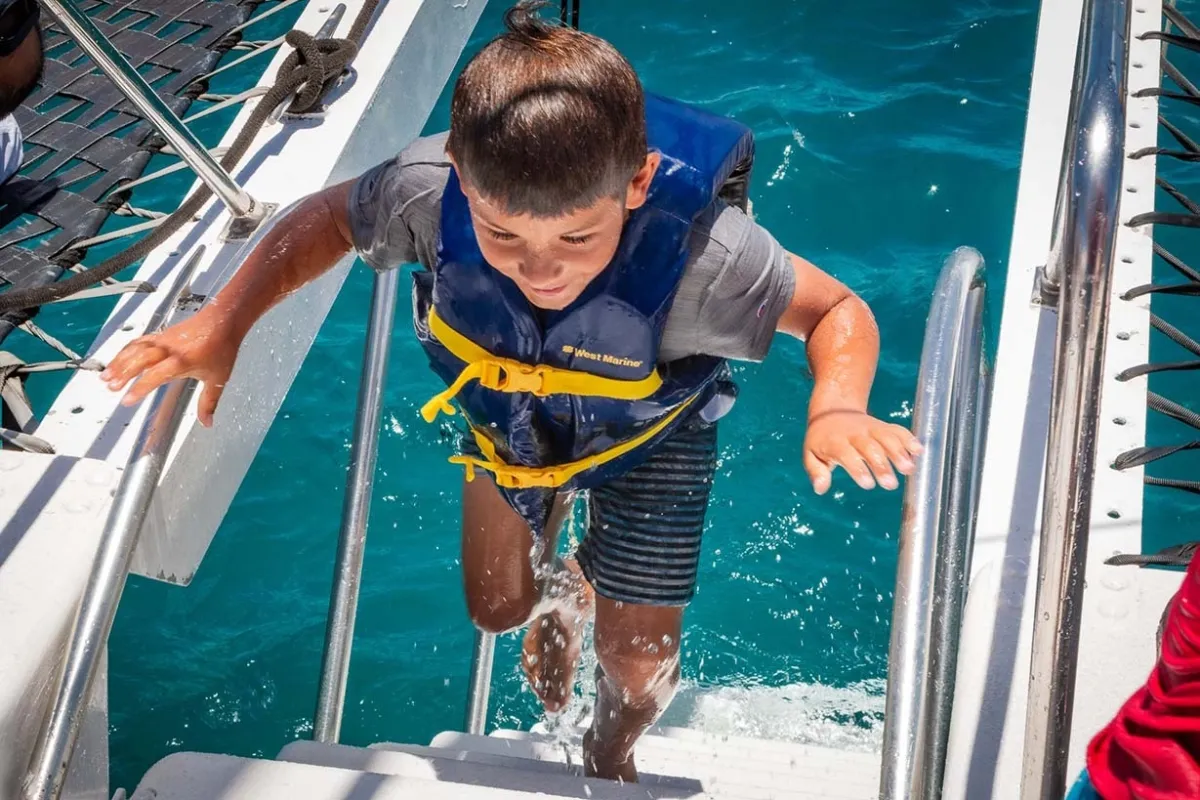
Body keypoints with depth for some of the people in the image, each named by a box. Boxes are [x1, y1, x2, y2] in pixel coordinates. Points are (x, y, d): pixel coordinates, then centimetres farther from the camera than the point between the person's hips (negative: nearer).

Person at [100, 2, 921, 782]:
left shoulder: (701, 255, -46)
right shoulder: (430, 188, -39)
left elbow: (839, 312, -29)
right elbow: (329, 218, -16)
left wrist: (837, 409, -50)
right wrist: (224, 323, -26)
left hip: (647, 428, -2)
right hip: (506, 417, 2)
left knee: (639, 666, 9)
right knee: (498, 607, 20)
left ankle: (610, 755, 49)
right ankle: (560, 593, 61)